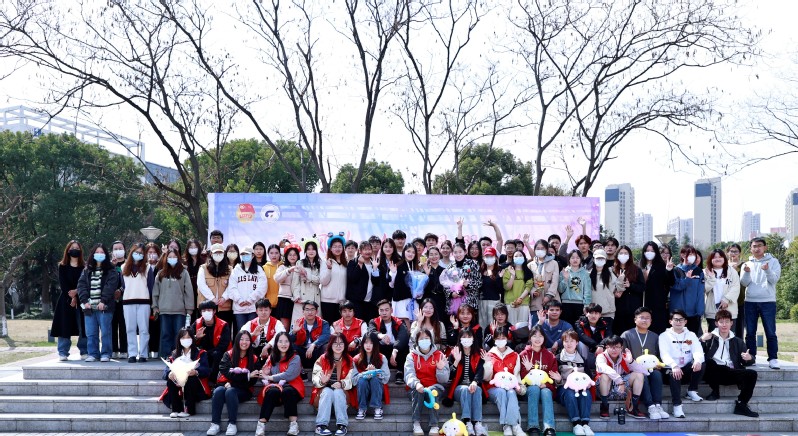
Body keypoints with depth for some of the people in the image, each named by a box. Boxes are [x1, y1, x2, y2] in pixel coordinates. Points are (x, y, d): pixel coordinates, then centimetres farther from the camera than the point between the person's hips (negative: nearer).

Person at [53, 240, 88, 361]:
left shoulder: (84, 267, 8)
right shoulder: (62, 267, 7)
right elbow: (63, 284, -1)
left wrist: (76, 292, -14)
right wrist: (71, 298, -10)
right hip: (66, 300, 0)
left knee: (83, 327, -3)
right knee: (65, 326, -2)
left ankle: (84, 352, 3)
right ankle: (63, 353, 2)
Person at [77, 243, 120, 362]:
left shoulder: (111, 271, 3)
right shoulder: (87, 270, 15)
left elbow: (110, 286, -8)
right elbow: (81, 285, 6)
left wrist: (103, 301, -18)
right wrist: (85, 300, -8)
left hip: (104, 307, -4)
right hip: (89, 307, 4)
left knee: (105, 332, -3)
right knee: (90, 333, 5)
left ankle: (105, 354, 4)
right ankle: (92, 354, 13)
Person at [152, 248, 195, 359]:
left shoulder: (183, 273, 3)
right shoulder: (161, 274, 12)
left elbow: (189, 291, 0)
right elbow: (156, 291, 14)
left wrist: (189, 309, -4)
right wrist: (155, 306, 7)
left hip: (180, 310, -3)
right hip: (164, 310, 3)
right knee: (165, 334, 5)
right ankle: (165, 356, 9)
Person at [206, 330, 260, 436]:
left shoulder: (254, 359, 2)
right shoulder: (228, 355, 3)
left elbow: (252, 381, -5)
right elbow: (227, 373, -11)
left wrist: (232, 383, -16)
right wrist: (247, 376, -20)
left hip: (243, 390, -1)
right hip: (226, 385, 1)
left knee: (230, 392, -33)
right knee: (218, 391, -32)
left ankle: (232, 424, -30)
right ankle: (215, 424, -31)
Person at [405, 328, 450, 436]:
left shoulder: (439, 355, 4)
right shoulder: (412, 356, 5)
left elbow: (444, 380, -1)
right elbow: (409, 375, -13)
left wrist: (441, 369, -23)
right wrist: (416, 384, -35)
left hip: (435, 387, 0)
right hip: (418, 387, 0)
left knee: (432, 391, -35)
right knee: (417, 391, -34)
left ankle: (434, 425, -33)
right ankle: (416, 423, -31)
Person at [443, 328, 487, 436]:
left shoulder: (478, 355, 10)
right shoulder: (454, 354, 6)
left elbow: (480, 372, -7)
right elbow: (450, 375, -3)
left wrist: (474, 382, -28)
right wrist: (457, 361, -18)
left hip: (474, 386, 1)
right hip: (458, 388, -1)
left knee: (477, 390, -33)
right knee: (465, 389, -34)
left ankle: (477, 423, -45)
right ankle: (467, 423, -48)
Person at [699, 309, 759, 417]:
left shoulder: (737, 341, 23)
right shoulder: (710, 338, 17)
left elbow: (748, 361, 17)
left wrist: (749, 358, -7)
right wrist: (702, 340, -10)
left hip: (731, 373, 2)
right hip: (714, 373, -2)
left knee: (752, 374, -24)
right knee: (708, 362, -35)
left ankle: (741, 405, -17)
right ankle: (715, 391, -13)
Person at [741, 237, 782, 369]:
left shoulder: (773, 262, 4)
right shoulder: (747, 264, 10)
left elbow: (774, 279, -9)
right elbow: (744, 283, 1)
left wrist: (767, 270, -28)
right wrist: (746, 272, -19)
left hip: (768, 301, -3)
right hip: (750, 302, 3)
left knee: (770, 332, -4)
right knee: (750, 332, 5)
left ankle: (773, 358, -1)